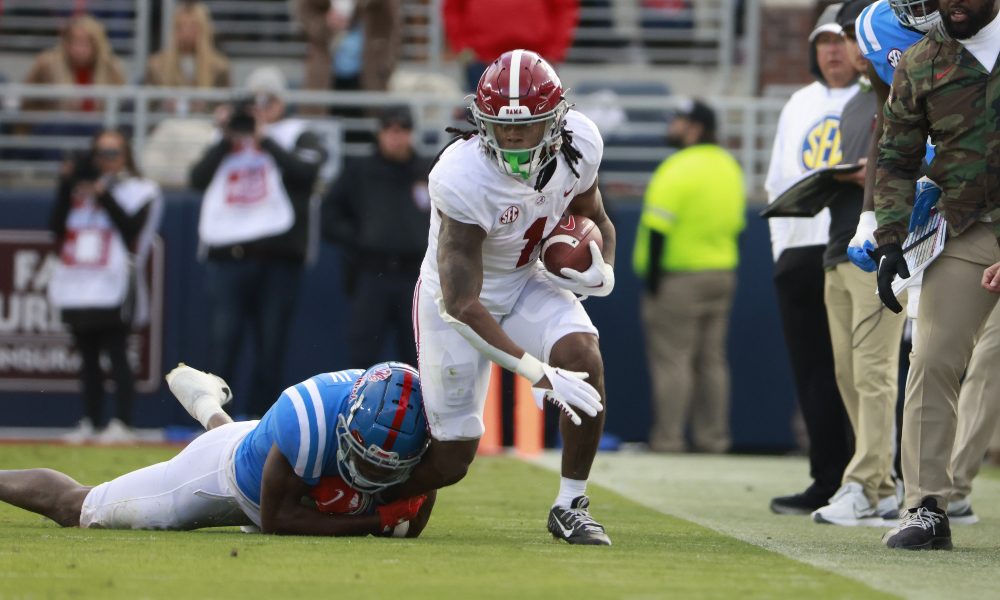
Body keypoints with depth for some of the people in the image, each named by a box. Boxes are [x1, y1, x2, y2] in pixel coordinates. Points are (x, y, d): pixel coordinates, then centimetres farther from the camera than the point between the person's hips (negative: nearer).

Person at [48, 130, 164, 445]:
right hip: (77, 287, 6)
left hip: (114, 291, -6)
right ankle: (89, 422, 12)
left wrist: (105, 196, -13)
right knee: (87, 357, 8)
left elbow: (131, 227, -11)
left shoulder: (139, 191, 4)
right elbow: (56, 227, 9)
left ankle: (122, 423, -12)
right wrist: (66, 188, 0)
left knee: (116, 354, -10)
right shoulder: (80, 188, 18)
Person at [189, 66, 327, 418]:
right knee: (222, 343, -6)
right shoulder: (228, 141, 19)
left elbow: (306, 170, -10)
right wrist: (227, 138, -1)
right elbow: (197, 178, 6)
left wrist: (264, 138, -7)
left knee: (270, 349, 1)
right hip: (226, 256, 2)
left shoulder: (297, 137, 10)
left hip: (277, 258, -2)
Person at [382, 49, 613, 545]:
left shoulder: (578, 145, -18)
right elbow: (462, 305, -35)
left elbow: (595, 220, 6)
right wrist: (538, 374, -42)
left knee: (583, 356, -25)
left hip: (528, 281, 4)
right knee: (451, 458, -3)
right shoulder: (462, 179, -35)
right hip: (458, 299, -4)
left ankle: (570, 505, -10)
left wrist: (603, 271, -18)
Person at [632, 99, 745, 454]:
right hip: (722, 276, 8)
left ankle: (668, 437, -7)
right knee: (712, 360, 11)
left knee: (671, 359, -5)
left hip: (678, 277, -8)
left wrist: (652, 274, -15)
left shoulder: (676, 170, -15)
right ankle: (713, 437, 10)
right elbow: (737, 224, 16)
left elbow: (659, 226, -18)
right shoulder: (730, 168, 12)